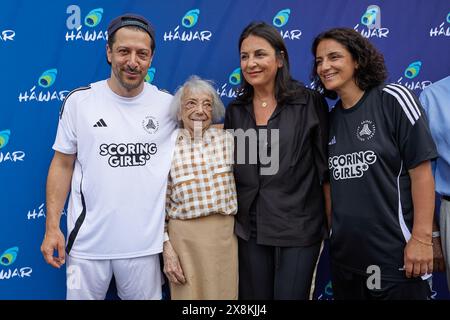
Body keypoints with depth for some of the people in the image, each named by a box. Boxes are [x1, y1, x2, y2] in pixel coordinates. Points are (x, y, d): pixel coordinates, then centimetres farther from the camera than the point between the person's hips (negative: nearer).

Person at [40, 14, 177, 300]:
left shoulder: (169, 105, -1)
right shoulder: (78, 101, -3)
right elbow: (62, 165, 3)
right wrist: (52, 227, -1)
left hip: (145, 243, 1)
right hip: (87, 241, 0)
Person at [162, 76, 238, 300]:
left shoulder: (227, 140, 0)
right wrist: (167, 249, -2)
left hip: (226, 236, 2)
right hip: (184, 239, -1)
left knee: (225, 293, 12)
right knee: (188, 295, 10)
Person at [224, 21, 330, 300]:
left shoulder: (310, 103, -7)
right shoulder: (235, 110, 5)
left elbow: (326, 167, -4)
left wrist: (331, 222, -2)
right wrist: (230, 218, 11)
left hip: (299, 227, -4)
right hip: (249, 229, 4)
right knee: (254, 299, 15)